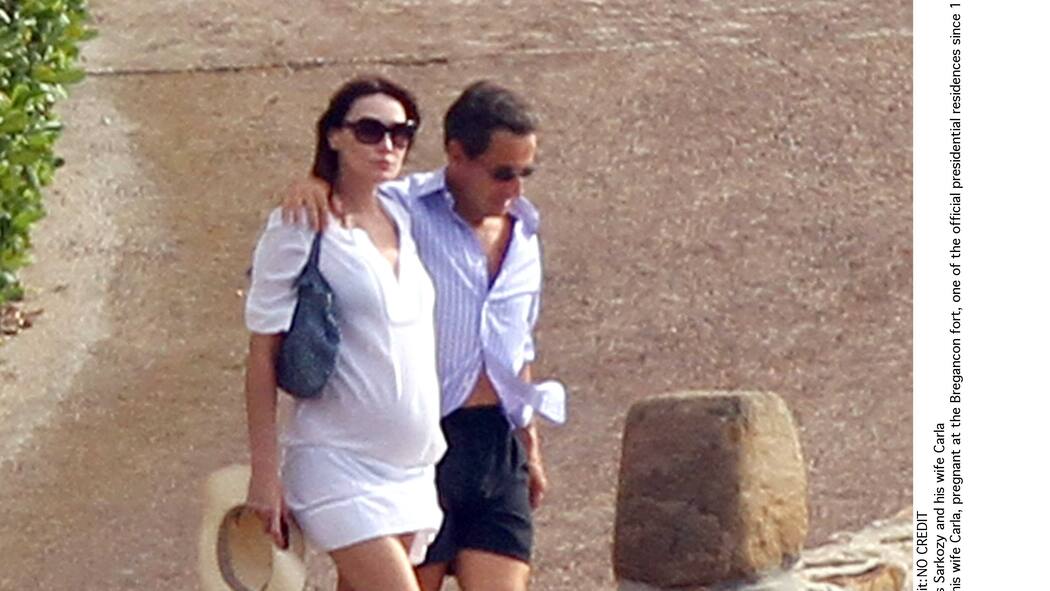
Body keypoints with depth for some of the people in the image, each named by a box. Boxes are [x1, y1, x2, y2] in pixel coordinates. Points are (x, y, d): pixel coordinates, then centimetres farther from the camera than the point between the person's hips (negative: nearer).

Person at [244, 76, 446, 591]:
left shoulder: (406, 220, 11)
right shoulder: (299, 230, -7)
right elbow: (263, 354, -6)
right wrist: (265, 471, -10)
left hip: (411, 466, 6)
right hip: (337, 465, -6)